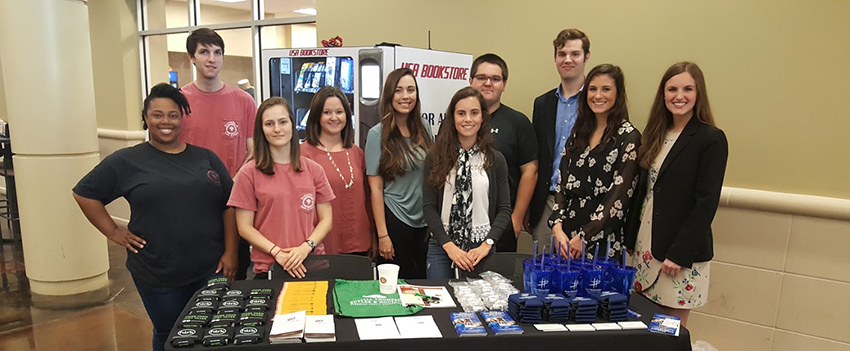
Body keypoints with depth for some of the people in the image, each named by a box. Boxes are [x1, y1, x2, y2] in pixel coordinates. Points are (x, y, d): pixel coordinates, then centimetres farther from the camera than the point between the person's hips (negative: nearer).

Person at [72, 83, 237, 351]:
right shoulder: (127, 161, -1)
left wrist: (230, 253, -3)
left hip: (211, 270, 2)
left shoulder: (206, 158, 4)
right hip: (157, 277, -1)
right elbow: (85, 193, 5)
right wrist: (113, 232, -3)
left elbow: (229, 205, 3)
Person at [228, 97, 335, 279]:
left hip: (313, 263, 2)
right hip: (268, 269, -2)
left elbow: (326, 219, 5)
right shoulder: (249, 173, -2)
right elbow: (245, 227, -2)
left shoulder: (313, 170, 4)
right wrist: (277, 252, -14)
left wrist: (305, 247, -11)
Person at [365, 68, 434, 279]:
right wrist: (382, 235, -13)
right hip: (394, 220, -4)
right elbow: (376, 188, -10)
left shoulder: (424, 128, 4)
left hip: (425, 221, 5)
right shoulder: (378, 134, -9)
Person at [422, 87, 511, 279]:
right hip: (441, 246, 0)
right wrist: (449, 246, -11)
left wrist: (487, 245, -10)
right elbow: (428, 206, -2)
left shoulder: (495, 160, 3)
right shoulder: (436, 158, 1)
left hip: (481, 248, 1)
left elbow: (504, 209, 2)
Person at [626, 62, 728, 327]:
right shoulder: (657, 134, 10)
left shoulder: (711, 139, -9)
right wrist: (631, 240, 9)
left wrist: (679, 254, -17)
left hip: (681, 252, -6)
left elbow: (707, 202, -14)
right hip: (646, 246, 6)